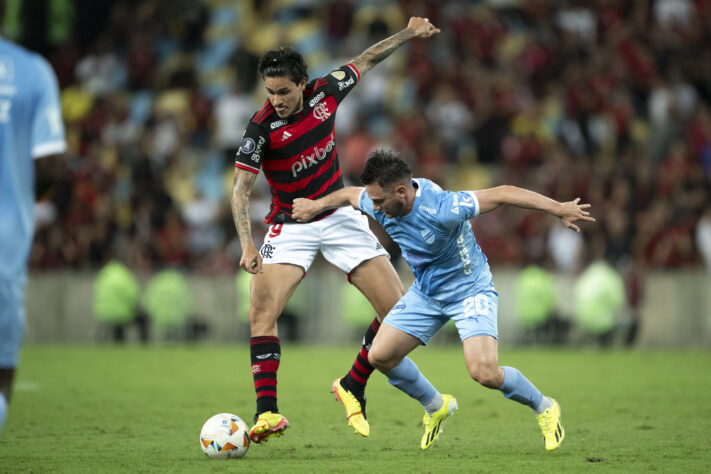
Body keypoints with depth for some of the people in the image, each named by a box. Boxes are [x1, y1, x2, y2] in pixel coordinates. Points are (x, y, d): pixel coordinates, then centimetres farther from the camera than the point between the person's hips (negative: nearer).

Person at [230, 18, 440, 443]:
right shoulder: (261, 128, -19)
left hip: (341, 216, 4)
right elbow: (241, 189, -20)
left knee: (399, 309, -5)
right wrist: (248, 245, -32)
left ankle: (353, 389, 12)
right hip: (291, 227, -3)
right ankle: (268, 411, -27)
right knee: (262, 309, -25)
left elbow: (365, 61, 11)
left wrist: (409, 34, 14)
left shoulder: (325, 92, -8)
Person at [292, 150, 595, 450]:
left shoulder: (441, 208, -36)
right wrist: (315, 206, 24)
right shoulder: (380, 204, -15)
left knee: (485, 373, -23)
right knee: (380, 356, -1)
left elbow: (502, 194, -33)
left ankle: (544, 407, 6)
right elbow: (349, 194, 9)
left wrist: (559, 209, -33)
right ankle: (436, 407, 25)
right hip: (425, 292, 7)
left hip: (470, 290, -7)